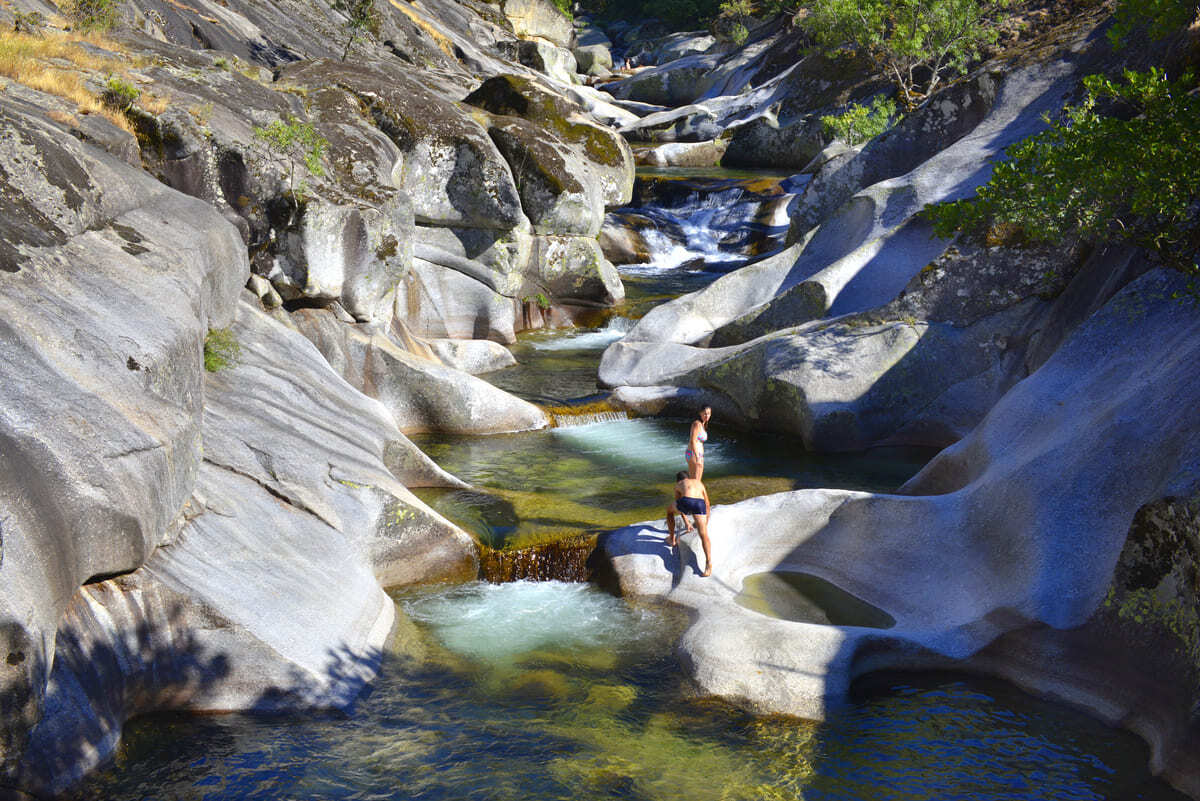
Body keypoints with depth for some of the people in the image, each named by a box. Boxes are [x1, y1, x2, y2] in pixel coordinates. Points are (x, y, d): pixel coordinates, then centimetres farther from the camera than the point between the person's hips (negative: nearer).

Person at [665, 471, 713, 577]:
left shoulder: (677, 485, 34)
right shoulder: (699, 482, 41)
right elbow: (707, 504, 44)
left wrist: (686, 523, 50)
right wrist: (706, 523, 52)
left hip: (686, 501, -1)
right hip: (699, 504, 1)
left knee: (669, 510, 34)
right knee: (703, 535, -4)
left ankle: (672, 539, 48)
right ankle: (708, 563, -28)